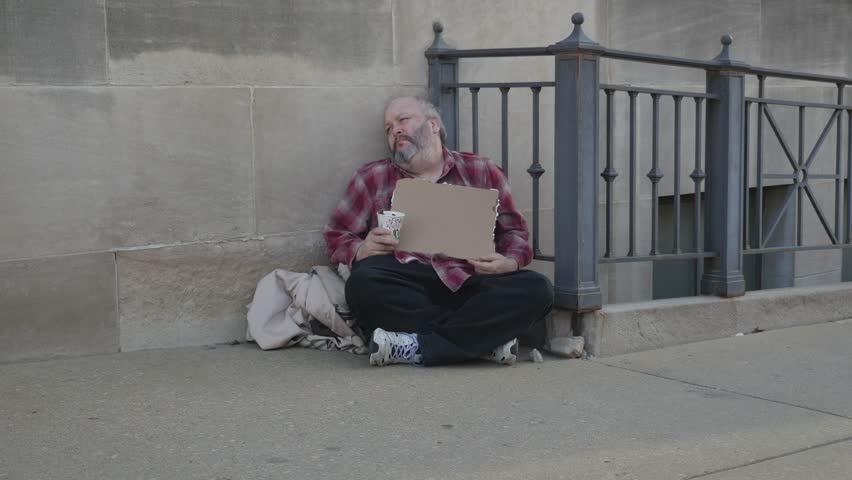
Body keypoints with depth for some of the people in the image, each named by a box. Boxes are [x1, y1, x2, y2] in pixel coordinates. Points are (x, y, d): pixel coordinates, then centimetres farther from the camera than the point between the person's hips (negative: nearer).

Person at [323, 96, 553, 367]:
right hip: (404, 286, 0)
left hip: (468, 284, 1)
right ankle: (487, 338, -23)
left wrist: (509, 262, -6)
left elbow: (513, 231, 18)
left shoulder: (482, 172, 18)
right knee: (363, 282, -34)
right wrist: (362, 250, -8)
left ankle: (416, 347, -26)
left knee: (536, 289, -26)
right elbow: (336, 237, 16)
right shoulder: (373, 178, 18)